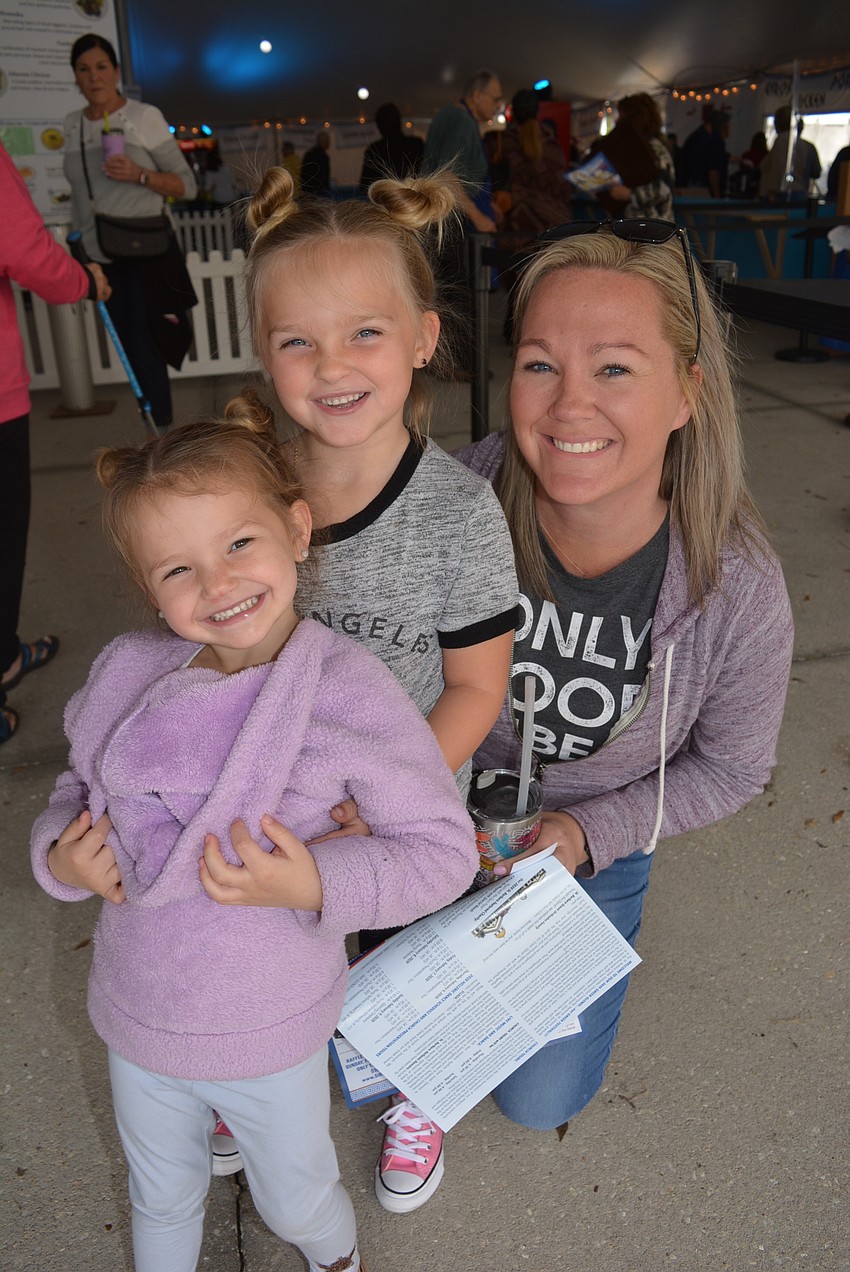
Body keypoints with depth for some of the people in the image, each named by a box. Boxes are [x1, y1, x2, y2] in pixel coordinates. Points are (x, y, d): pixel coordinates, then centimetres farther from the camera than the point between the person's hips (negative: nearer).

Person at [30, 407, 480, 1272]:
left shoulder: (350, 691, -25)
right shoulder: (128, 671, -13)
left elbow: (444, 851, -19)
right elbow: (79, 789, 4)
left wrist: (318, 882, -33)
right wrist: (59, 856, -16)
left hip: (269, 1033, -3)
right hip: (136, 1014, 3)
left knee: (296, 1200, 25)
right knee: (161, 1197, 30)